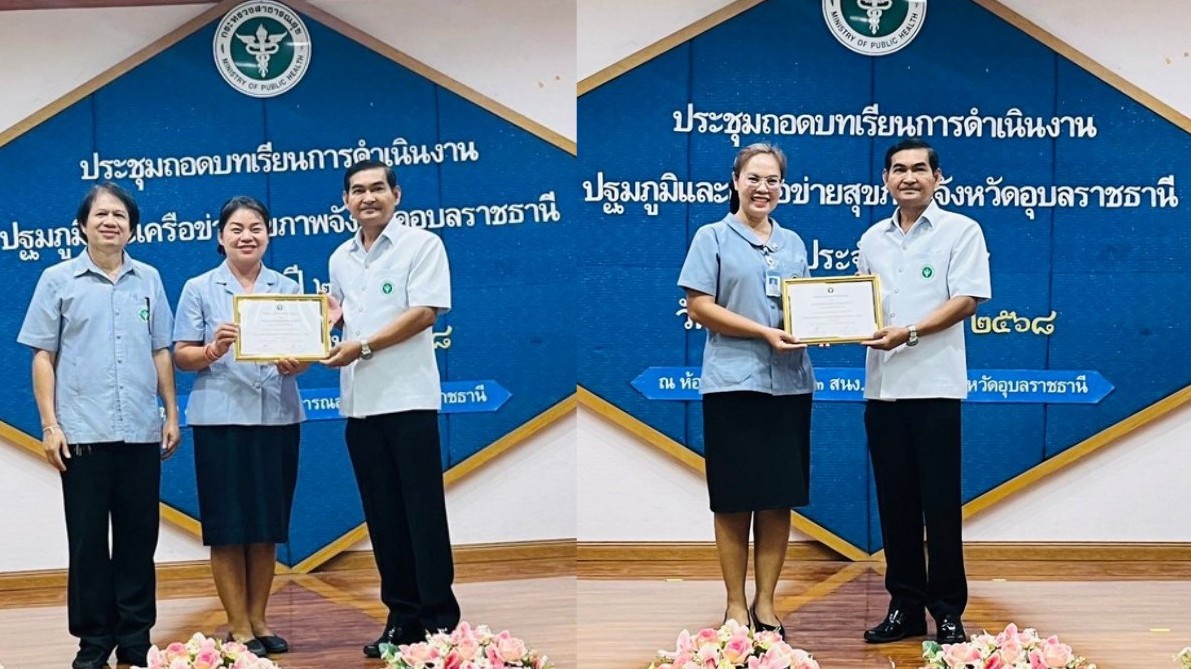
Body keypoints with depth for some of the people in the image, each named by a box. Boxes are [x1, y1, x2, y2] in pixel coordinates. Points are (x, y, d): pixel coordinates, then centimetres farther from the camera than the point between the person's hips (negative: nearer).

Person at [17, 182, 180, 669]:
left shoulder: (148, 280, 8)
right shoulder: (58, 280, 2)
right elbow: (43, 357, 2)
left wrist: (171, 413, 8)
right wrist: (50, 424, -5)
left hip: (141, 430, 2)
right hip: (83, 432, -2)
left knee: (139, 536, 7)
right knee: (88, 539, 4)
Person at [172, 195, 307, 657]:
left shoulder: (288, 288, 11)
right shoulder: (199, 289, 4)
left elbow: (305, 352, 7)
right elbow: (182, 356, 0)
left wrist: (294, 363, -15)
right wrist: (213, 350, -19)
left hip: (278, 418, 3)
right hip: (220, 419, -2)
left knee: (268, 525, 7)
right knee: (228, 526, 0)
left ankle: (258, 620, 19)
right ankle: (238, 627, 9)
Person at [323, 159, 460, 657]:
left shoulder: (421, 244, -4)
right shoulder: (341, 258, 14)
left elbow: (424, 312, -13)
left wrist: (363, 347, -16)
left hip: (409, 398, -6)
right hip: (359, 404, 6)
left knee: (423, 513, -3)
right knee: (382, 516, 9)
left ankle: (440, 619, 4)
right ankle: (402, 616, 17)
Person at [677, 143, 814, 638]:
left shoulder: (793, 242, 16)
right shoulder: (713, 237, 1)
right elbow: (699, 307, -7)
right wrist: (764, 333, -16)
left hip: (789, 383, 5)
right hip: (734, 382, -4)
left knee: (780, 497, 6)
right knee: (734, 499, 1)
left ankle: (765, 601, 16)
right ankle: (735, 603, 11)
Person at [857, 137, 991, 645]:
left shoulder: (960, 231, 0)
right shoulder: (872, 240, 14)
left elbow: (966, 300, -9)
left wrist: (909, 333, -20)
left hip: (935, 386, -5)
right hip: (882, 387, 5)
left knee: (940, 503, 0)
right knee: (895, 503, 8)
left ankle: (948, 611, 9)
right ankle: (905, 606, 16)